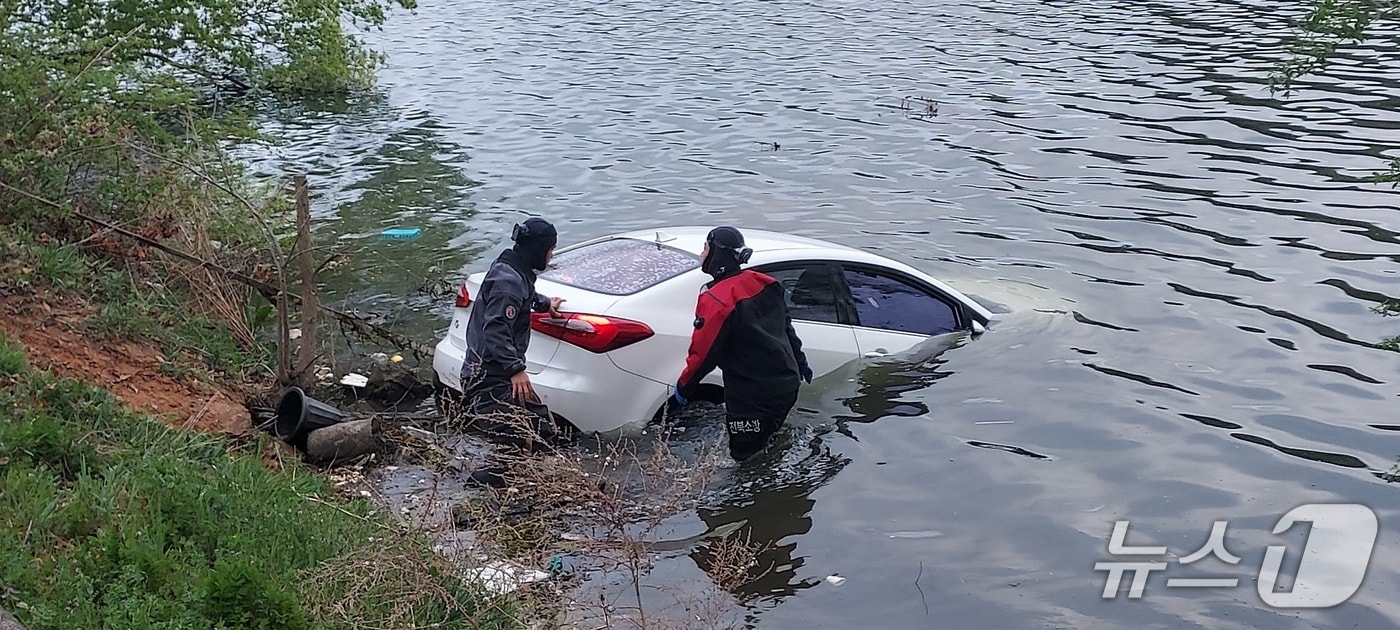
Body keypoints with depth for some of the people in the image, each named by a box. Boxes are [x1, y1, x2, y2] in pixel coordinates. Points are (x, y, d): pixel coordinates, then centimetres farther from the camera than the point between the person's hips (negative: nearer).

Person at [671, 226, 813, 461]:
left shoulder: (716, 300, -19)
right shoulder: (765, 285, 6)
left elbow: (703, 353, -16)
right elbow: (787, 327, 17)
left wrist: (683, 386, -1)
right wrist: (800, 364, 29)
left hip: (751, 397, -9)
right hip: (787, 386, 9)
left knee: (747, 459, 1)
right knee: (766, 447, 24)